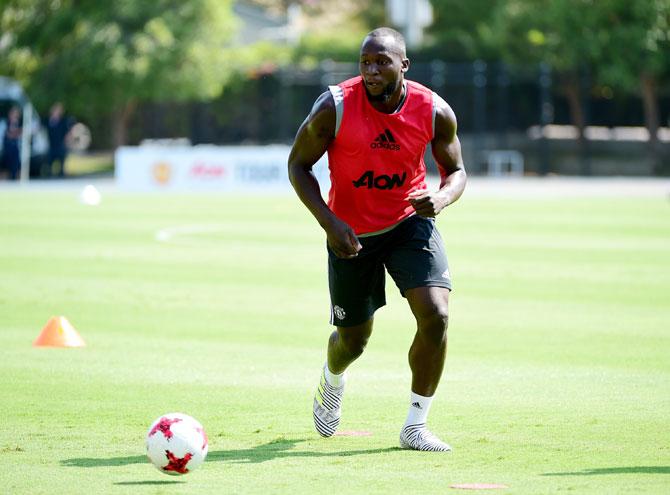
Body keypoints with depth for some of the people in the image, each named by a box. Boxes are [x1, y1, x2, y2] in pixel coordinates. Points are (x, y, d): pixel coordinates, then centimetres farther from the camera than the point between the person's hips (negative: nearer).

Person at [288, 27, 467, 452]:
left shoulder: (435, 112, -15)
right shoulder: (335, 107, -20)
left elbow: (456, 170, 2)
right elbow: (298, 165, -7)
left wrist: (442, 198, -22)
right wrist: (329, 222, -19)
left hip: (410, 222, 1)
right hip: (350, 233, -1)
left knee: (436, 316, -20)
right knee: (354, 340, 11)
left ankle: (415, 426, -2)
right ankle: (332, 380, 51)